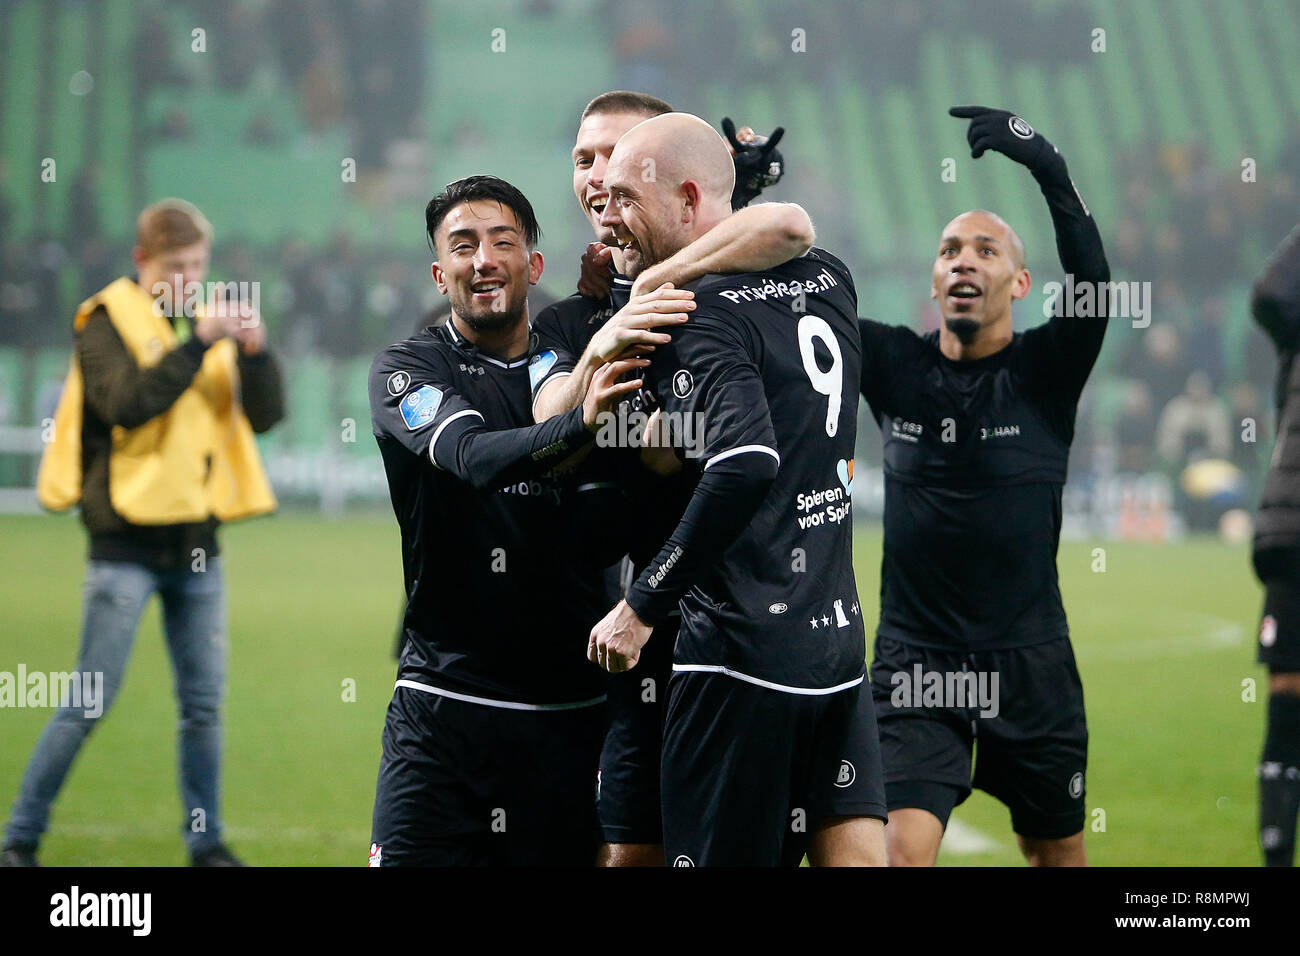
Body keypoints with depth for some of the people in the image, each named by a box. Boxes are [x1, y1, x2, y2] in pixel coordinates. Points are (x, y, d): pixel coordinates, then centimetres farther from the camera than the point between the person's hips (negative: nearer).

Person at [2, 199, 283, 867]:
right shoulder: (108, 322, -4)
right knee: (89, 703, -4)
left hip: (195, 544, 5)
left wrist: (254, 351, -9)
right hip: (126, 542, -5)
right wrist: (198, 343, -23)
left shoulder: (206, 326, 13)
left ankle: (206, 843, 14)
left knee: (204, 705, 6)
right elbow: (128, 403, -21)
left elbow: (265, 414, 8)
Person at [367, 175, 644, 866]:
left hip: (568, 712, 3)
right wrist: (578, 424, -36)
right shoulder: (406, 369, 1)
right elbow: (472, 457, -18)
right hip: (440, 711, -3)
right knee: (408, 859, -12)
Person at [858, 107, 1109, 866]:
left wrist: (1048, 169, -34)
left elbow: (1092, 281, -21)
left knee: (1059, 852, 11)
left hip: (1030, 665, 0)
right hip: (915, 660, 0)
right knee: (902, 848, -15)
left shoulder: (1044, 373, -4)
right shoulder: (895, 368, 3)